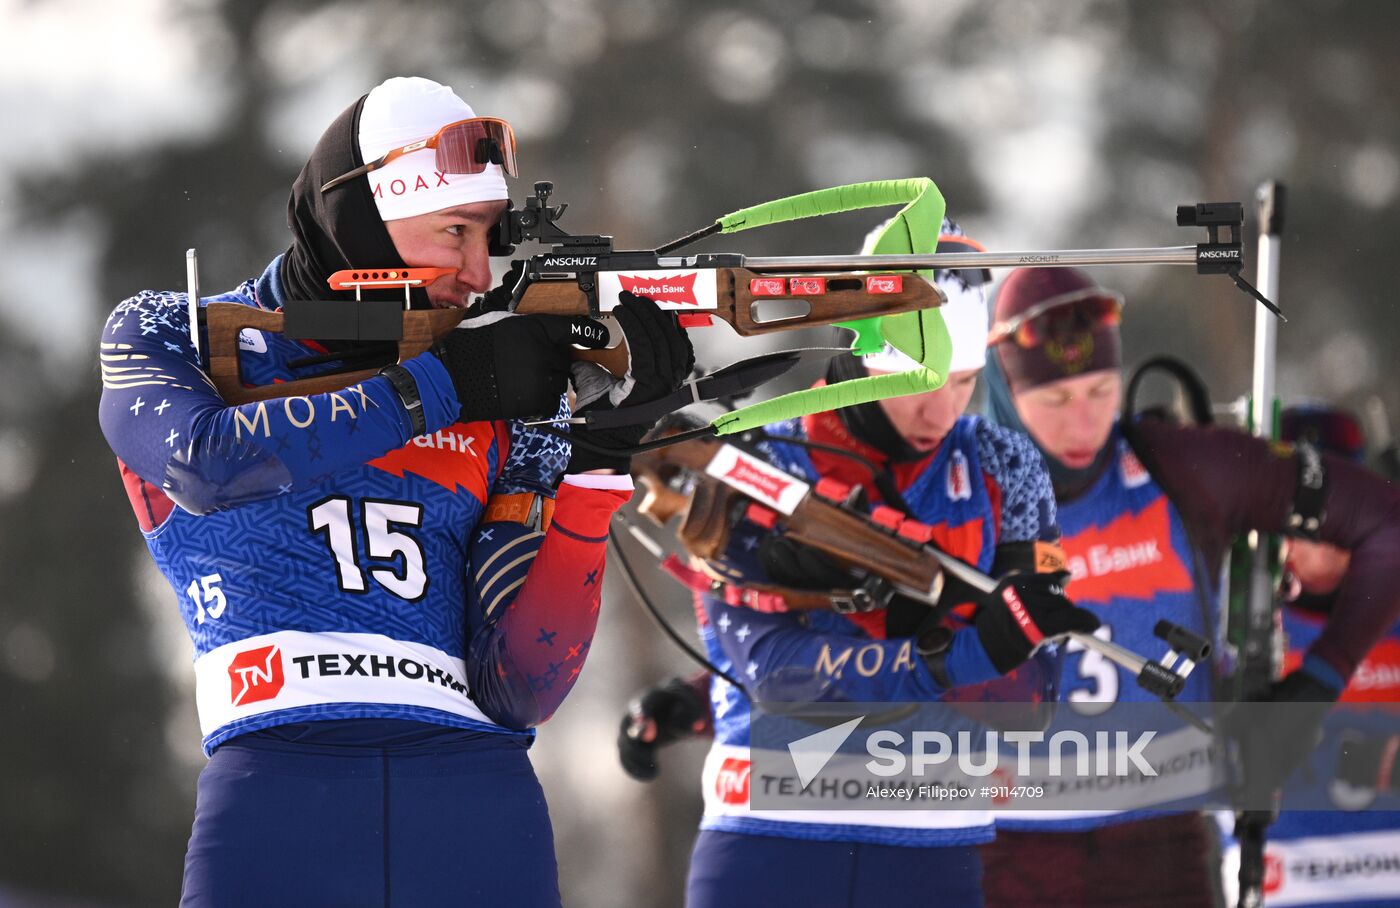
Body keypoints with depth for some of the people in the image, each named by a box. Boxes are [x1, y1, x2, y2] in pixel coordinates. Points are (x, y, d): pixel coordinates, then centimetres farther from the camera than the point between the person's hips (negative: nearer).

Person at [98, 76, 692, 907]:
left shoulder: (500, 411, 14)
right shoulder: (167, 340, 12)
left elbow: (518, 692, 5)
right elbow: (212, 462, -11)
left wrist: (596, 463, -3)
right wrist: (445, 384, -6)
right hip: (278, 779, -3)